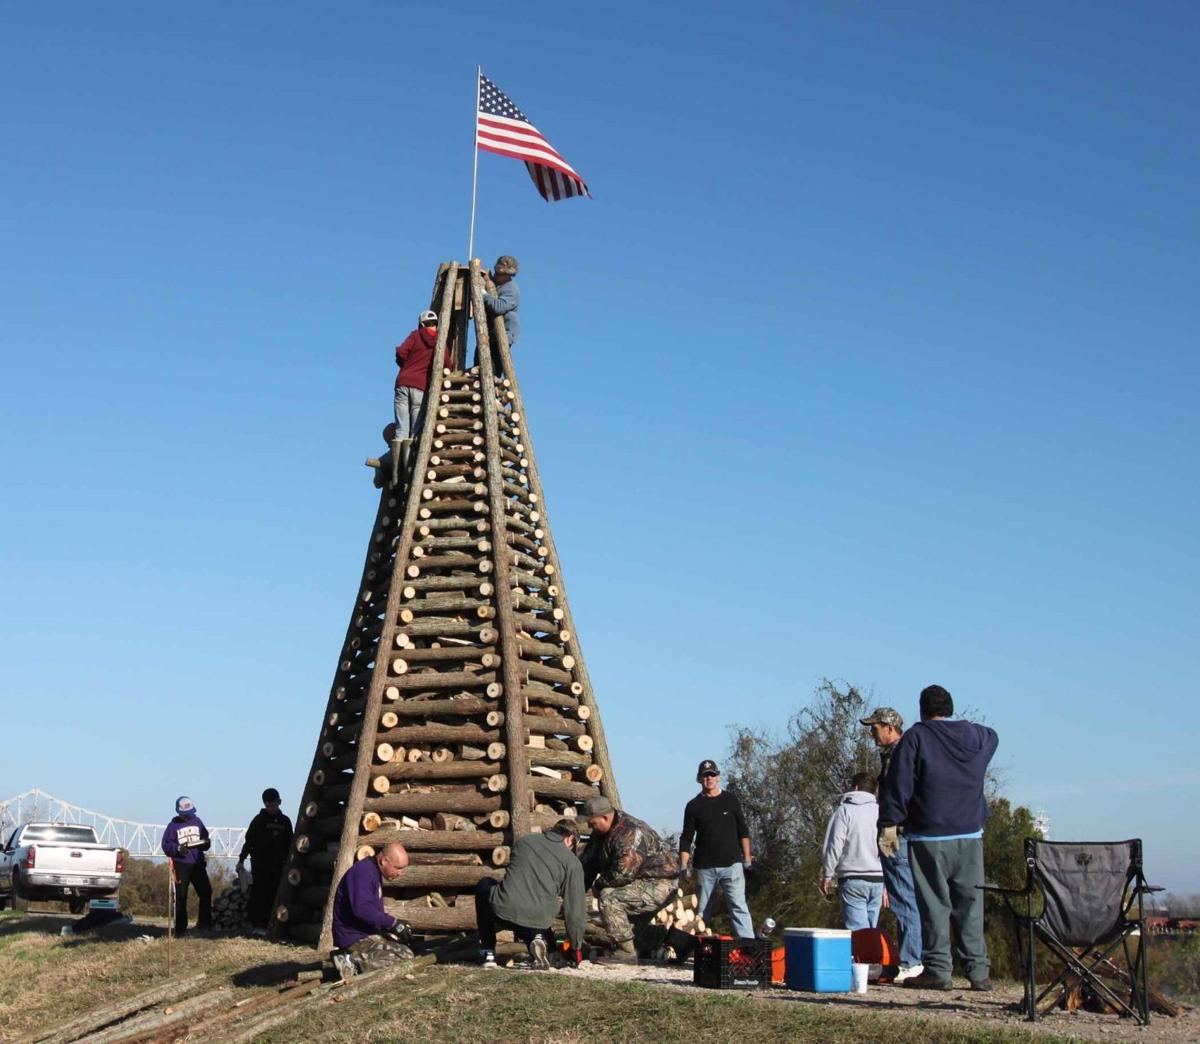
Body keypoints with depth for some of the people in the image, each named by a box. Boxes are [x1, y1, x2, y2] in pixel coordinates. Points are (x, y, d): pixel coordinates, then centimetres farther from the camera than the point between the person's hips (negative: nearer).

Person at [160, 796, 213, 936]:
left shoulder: (197, 821, 9)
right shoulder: (173, 825, -1)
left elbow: (206, 839, 15)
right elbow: (166, 845, -4)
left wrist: (205, 843, -8)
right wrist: (178, 849, -22)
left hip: (198, 864, 3)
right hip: (181, 865, -3)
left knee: (206, 892, -1)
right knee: (181, 897, -1)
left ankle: (204, 923, 12)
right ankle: (180, 928, 4)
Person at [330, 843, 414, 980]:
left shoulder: (374, 873, 16)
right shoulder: (363, 872, -18)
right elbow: (362, 908, -31)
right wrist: (393, 923, -28)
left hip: (368, 933, 11)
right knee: (405, 957, -19)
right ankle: (354, 961, -16)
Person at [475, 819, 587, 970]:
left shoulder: (524, 841, 20)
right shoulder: (572, 862, 10)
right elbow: (576, 906, 9)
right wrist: (577, 946, 21)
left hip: (503, 912, 0)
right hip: (539, 921, 0)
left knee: (484, 884, 32)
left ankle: (488, 952, 25)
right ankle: (537, 937, -3)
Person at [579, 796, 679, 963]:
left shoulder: (631, 834, -26)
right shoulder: (601, 832, 5)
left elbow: (621, 875, -30)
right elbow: (588, 864, 9)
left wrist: (598, 883, -12)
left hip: (658, 885, -10)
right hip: (639, 881, 10)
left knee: (608, 898, -24)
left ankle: (626, 952, -19)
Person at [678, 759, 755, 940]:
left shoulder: (730, 800, 7)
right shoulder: (693, 806, 6)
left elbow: (743, 831, 10)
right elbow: (686, 838, 6)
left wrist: (747, 859, 4)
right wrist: (683, 865, -3)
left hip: (731, 864, -1)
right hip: (704, 867, 1)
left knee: (738, 906, -11)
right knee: (702, 911, 5)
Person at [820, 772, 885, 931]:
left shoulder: (845, 809, 0)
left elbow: (834, 844, -8)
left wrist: (827, 875, 0)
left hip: (852, 878, -5)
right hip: (877, 879, 5)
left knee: (857, 931, -9)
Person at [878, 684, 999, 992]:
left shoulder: (915, 737, -4)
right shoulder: (976, 736, 9)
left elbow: (899, 785, -9)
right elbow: (994, 736, 35)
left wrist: (889, 824, -7)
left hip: (930, 838, -4)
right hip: (970, 835, 4)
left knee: (934, 904, 1)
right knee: (971, 904, 8)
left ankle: (938, 971, 1)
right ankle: (978, 971, 8)